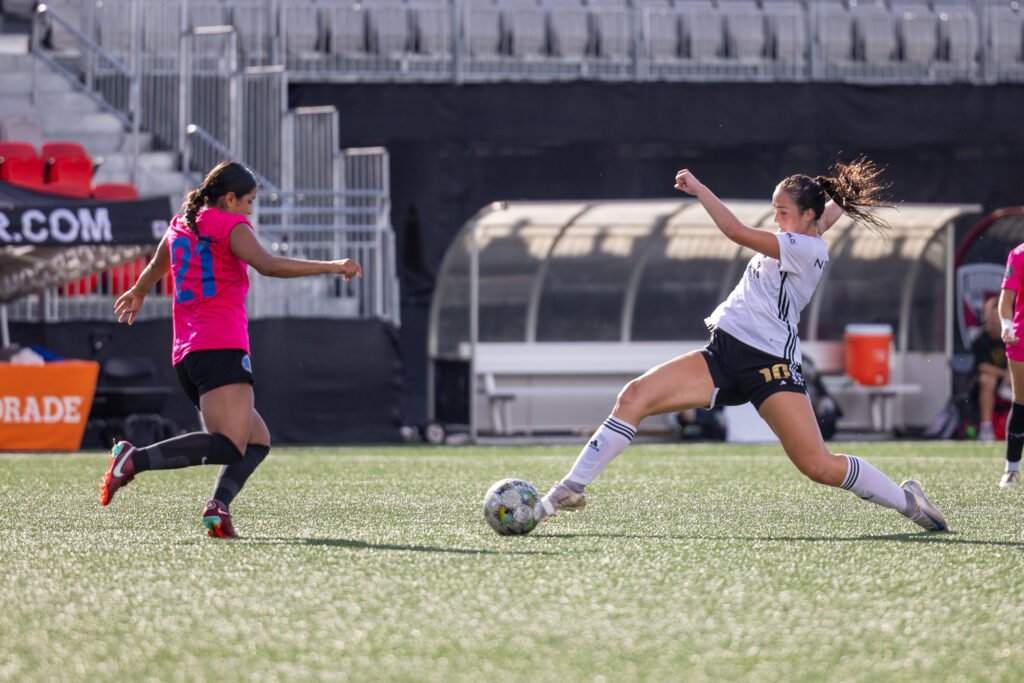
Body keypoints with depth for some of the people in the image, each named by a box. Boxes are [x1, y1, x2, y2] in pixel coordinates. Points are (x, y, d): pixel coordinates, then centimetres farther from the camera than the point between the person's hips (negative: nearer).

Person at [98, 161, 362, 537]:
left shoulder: (180, 225, 22)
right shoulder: (229, 225, 0)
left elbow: (155, 268, 42)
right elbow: (267, 265, -17)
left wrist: (137, 293, 64)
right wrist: (330, 266, -14)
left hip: (186, 356, 9)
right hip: (222, 347, -9)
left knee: (257, 440, 12)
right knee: (229, 445, -21)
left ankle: (218, 506, -11)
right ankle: (135, 459, -29)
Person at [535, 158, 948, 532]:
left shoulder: (809, 249, -11)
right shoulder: (796, 240, 15)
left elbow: (737, 232, -20)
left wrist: (698, 189, -14)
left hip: (770, 364, -9)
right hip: (726, 353, 9)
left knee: (819, 466, -12)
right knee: (635, 396, -11)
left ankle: (908, 501, 12)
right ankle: (571, 490, -11)